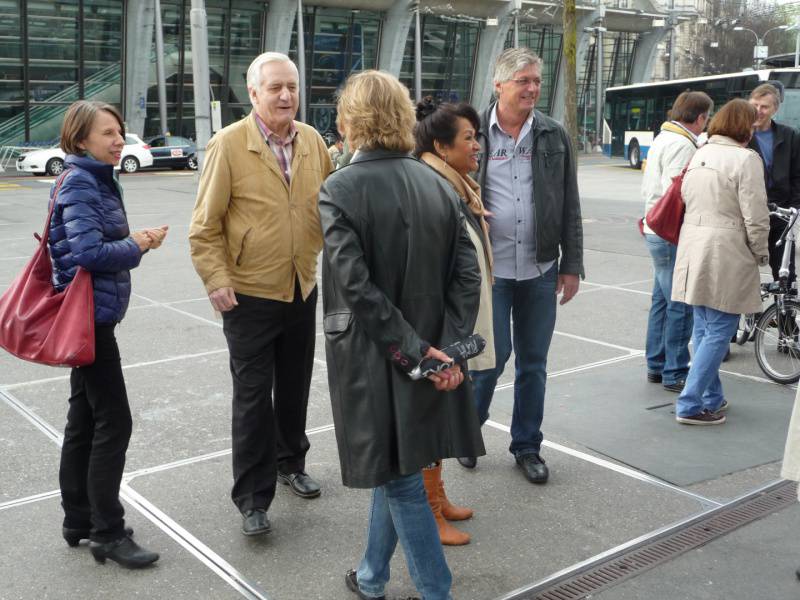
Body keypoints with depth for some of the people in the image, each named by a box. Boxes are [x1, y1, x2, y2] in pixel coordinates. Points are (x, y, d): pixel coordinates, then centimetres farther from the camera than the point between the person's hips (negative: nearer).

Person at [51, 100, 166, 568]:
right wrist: (136, 245, -11)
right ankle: (107, 533, 6)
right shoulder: (79, 183, -15)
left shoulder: (100, 179, 12)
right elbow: (87, 252, -23)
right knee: (113, 422, -5)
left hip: (92, 314, 10)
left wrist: (137, 240, -6)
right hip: (89, 314, -10)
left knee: (84, 418, 15)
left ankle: (79, 520, 26)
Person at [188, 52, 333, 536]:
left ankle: (290, 463, 40)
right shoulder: (229, 144, -11)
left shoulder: (313, 141, 2)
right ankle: (253, 498, 15)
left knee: (295, 387, 18)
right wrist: (217, 280, -15)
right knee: (253, 395, 3)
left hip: (303, 290, 5)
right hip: (249, 294, -5)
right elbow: (205, 225, -10)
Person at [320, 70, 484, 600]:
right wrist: (450, 347, -8)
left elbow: (357, 287, -20)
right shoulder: (438, 184, 1)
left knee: (398, 477, 7)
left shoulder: (340, 190, -13)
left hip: (373, 358, -6)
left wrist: (414, 351, -15)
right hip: (429, 351, 6)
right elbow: (468, 273, -5)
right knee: (393, 469, 21)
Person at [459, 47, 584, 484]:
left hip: (540, 270, 3)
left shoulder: (554, 137, 6)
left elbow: (570, 208, 7)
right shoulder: (474, 134, -1)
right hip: (489, 268, -3)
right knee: (492, 355, 0)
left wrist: (572, 265, 4)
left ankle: (527, 446, 25)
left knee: (533, 362, 10)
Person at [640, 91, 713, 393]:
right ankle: (675, 373, 2)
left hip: (656, 231, 10)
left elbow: (647, 189, 19)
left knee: (662, 300, 16)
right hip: (671, 235, -10)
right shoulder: (682, 145, -15)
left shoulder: (662, 139, 16)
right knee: (681, 305, -4)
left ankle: (656, 366, 25)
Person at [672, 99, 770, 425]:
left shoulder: (699, 155, 12)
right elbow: (755, 217, -13)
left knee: (703, 329, 15)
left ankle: (711, 398, 25)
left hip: (692, 249, 8)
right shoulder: (745, 158, -11)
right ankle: (690, 405, 0)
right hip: (726, 255, -8)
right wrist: (761, 253, 2)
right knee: (719, 331, -1)